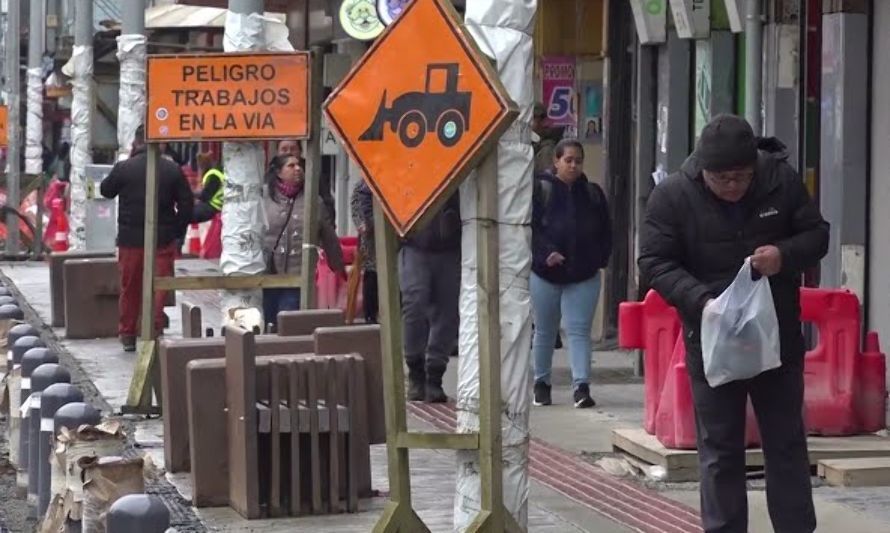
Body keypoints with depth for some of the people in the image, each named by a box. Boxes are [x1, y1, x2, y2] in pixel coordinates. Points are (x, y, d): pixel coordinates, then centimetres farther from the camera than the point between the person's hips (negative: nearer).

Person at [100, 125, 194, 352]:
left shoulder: (123, 168, -6)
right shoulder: (172, 170, -2)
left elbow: (105, 190, 12)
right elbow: (186, 203, 1)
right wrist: (177, 230, 10)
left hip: (131, 239, 0)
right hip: (163, 240, 0)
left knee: (130, 288, 11)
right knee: (159, 287, 2)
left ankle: (127, 334, 18)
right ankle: (155, 331, -5)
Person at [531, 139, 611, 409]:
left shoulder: (593, 194, 8)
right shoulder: (540, 189, -2)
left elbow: (605, 232, 11)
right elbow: (531, 227, -8)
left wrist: (599, 260, -3)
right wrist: (547, 253, -21)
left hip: (584, 275, 1)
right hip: (545, 273, -1)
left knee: (579, 330, -7)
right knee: (545, 331, 10)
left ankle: (581, 386, -13)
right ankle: (541, 383, 23)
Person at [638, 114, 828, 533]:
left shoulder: (782, 181, -6)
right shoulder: (671, 196, -11)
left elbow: (817, 234, 3)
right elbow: (655, 263, -10)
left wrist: (785, 255, -19)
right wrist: (701, 301, -26)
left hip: (778, 338, 1)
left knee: (787, 444, 9)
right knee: (719, 451, 5)